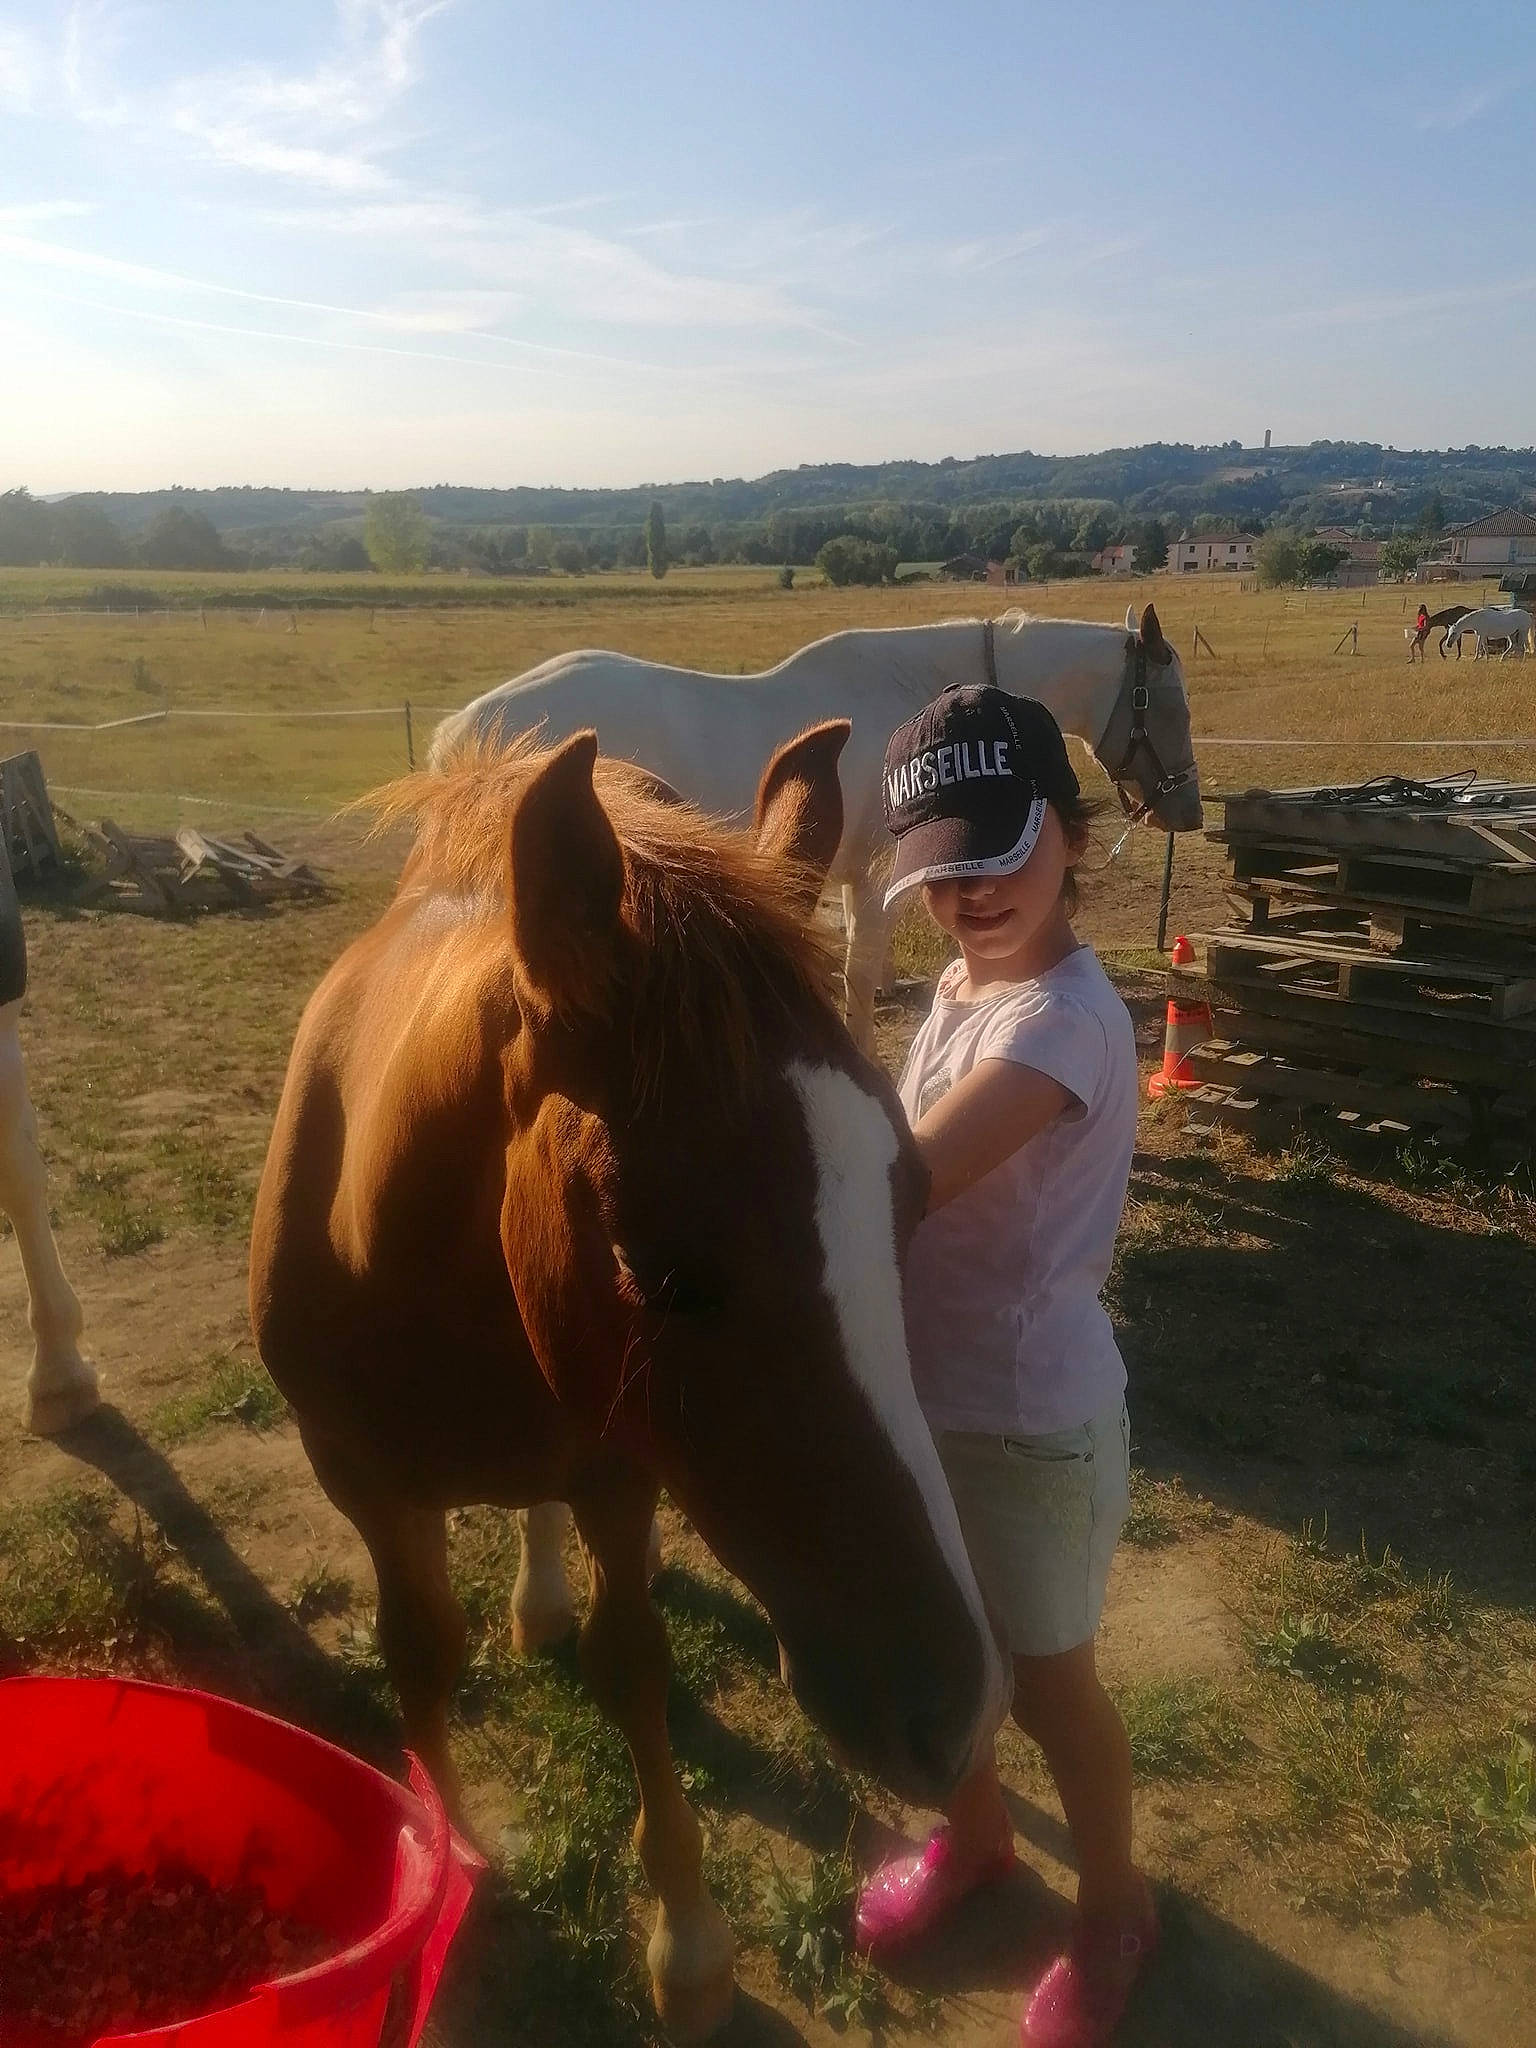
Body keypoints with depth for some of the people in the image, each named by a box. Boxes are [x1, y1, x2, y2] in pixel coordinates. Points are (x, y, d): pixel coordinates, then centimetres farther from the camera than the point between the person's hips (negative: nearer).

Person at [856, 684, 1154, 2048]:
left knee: (1045, 1683, 15)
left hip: (1029, 1418, -8)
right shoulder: (964, 985, 0)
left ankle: (1114, 1907, 44)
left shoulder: (1063, 1018, -30)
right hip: (929, 1391, 8)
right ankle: (975, 1834, 54)